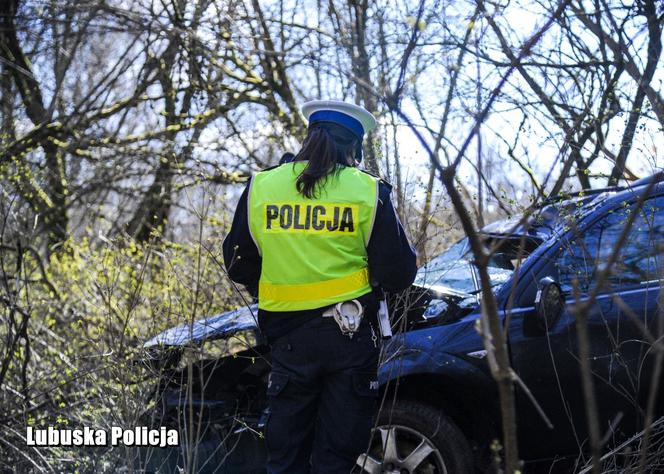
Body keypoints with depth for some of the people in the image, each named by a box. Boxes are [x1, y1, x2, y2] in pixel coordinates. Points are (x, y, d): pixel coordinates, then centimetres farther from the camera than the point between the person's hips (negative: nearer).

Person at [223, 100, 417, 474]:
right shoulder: (368, 192, -6)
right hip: (351, 337, -2)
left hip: (289, 338, 2)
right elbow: (399, 274, -4)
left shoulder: (260, 188, 1)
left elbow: (238, 267, 9)